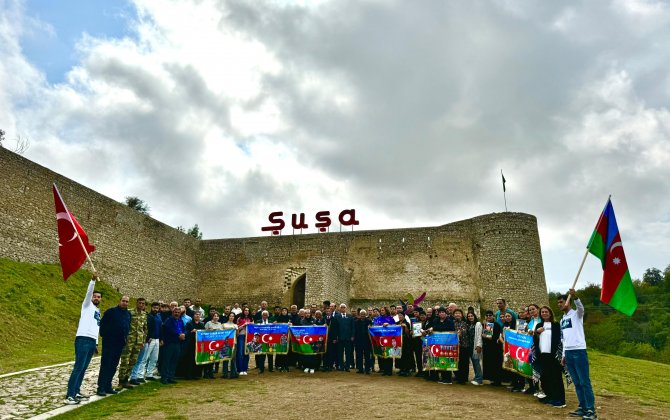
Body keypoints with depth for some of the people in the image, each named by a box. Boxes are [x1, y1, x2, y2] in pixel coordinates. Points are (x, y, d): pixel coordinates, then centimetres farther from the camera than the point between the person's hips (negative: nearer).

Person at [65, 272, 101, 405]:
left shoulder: (98, 312, 23)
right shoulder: (87, 305, 4)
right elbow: (89, 292, -15)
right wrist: (93, 280, -30)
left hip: (92, 341, 8)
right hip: (83, 339, -8)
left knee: (83, 368, 11)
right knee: (78, 368, -11)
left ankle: (76, 392, 18)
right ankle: (69, 395, -11)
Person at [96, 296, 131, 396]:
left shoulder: (128, 314, 11)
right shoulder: (111, 311, -6)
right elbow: (102, 323, -6)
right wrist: (104, 335, -10)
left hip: (120, 343, 6)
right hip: (109, 342, -6)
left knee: (113, 366, 11)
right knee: (105, 365, -4)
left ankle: (108, 386, 19)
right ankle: (101, 388, 0)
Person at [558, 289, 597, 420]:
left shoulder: (576, 314, -1)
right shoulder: (562, 320, 19)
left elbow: (581, 307, -27)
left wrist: (574, 296, -46)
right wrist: (563, 355, 19)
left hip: (579, 351, -7)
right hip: (568, 353, 7)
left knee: (585, 382, -6)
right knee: (577, 382, 10)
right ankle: (582, 407, 16)